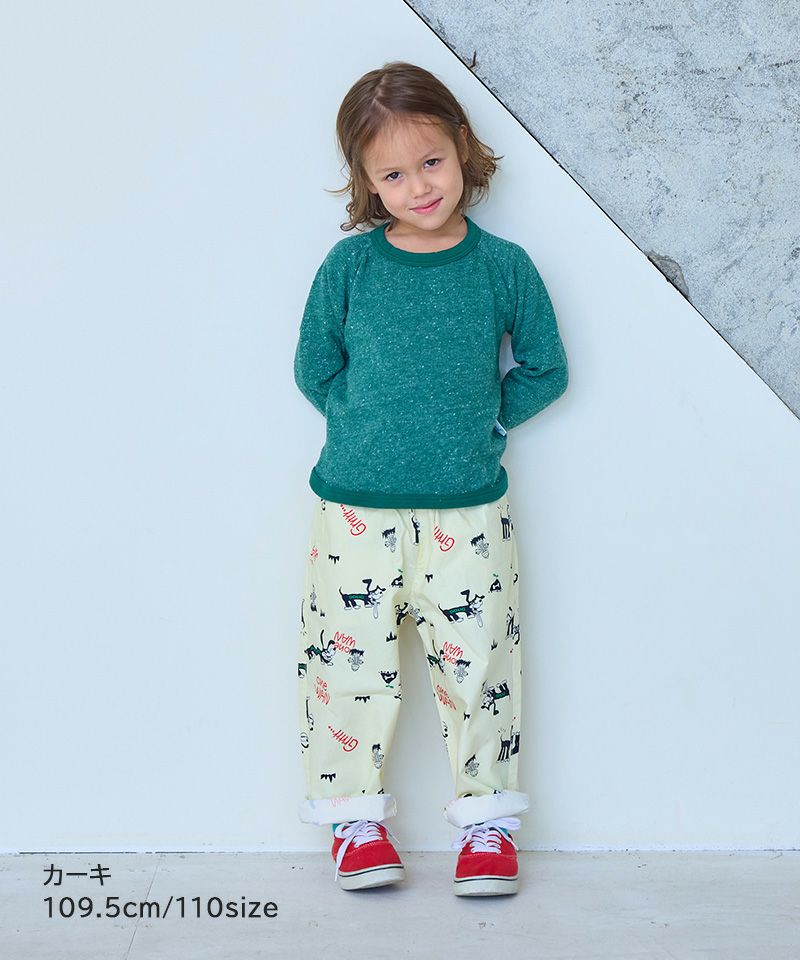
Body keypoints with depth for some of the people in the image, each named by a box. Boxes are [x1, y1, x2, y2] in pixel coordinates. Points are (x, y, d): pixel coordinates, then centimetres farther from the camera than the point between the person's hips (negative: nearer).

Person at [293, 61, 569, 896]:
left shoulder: (504, 265, -1)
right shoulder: (349, 264, -2)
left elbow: (545, 370, 8)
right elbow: (315, 368, 7)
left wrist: (482, 417, 1)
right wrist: (371, 422, 0)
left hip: (466, 511, 0)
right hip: (354, 508, 0)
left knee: (476, 666, 6)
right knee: (349, 665, 6)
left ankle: (486, 820, 24)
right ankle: (356, 816, 26)